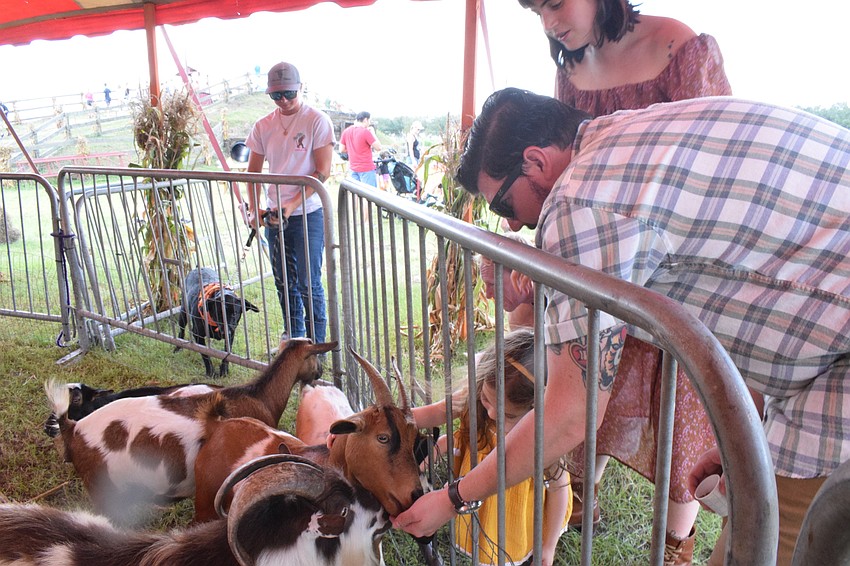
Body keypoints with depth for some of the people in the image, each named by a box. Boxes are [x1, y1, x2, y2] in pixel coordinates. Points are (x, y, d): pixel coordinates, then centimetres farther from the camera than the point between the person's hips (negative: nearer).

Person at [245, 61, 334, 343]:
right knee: (284, 283, 14)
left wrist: (293, 204, -20)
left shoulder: (317, 121, -8)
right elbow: (253, 171, 11)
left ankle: (316, 344, 12)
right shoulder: (263, 126, 6)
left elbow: (323, 172, -13)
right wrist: (254, 208, -5)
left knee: (309, 284, -2)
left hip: (308, 214, -5)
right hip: (274, 215, 5)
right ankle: (293, 339, 30)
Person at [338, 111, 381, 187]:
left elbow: (341, 150, 9)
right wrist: (373, 133, -2)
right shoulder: (365, 131, -15)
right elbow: (378, 147, -12)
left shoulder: (346, 131, 5)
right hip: (366, 169, -7)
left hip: (353, 169, 7)